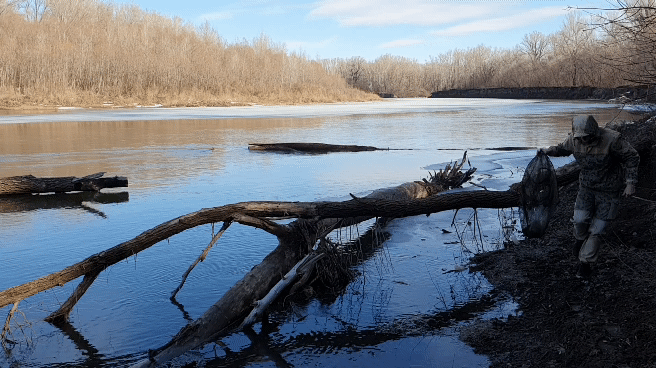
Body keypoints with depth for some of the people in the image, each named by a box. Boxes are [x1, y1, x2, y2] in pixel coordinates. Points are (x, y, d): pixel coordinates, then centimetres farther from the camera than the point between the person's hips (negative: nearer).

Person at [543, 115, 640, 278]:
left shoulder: (611, 139, -24)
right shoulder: (573, 139, -11)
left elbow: (632, 157, -12)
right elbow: (562, 149, 12)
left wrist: (630, 182, -16)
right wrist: (547, 151, -9)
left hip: (608, 190, -3)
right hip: (586, 187, 3)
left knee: (597, 229, -2)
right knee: (580, 219, -16)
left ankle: (585, 263, 12)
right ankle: (580, 239, 21)